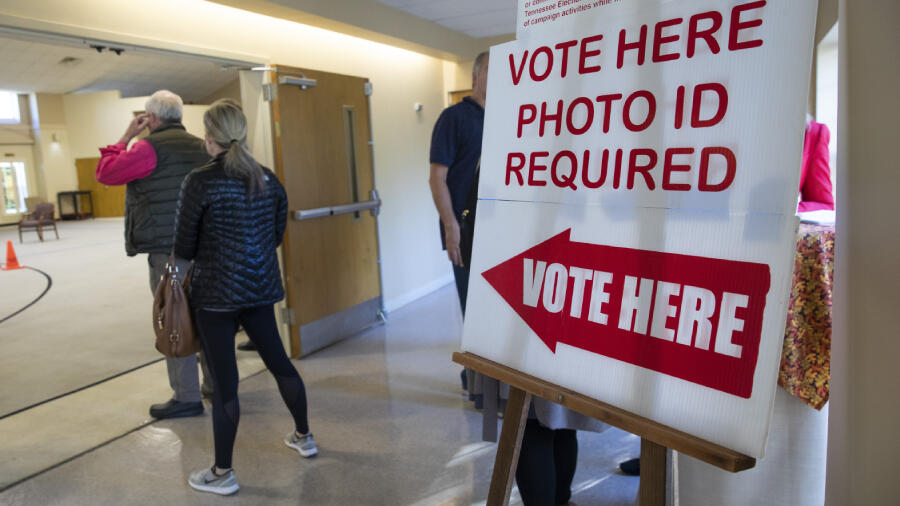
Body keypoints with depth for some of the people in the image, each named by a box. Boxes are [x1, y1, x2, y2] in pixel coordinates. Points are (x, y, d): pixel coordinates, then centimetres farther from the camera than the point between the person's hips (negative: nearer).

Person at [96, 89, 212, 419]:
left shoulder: (150, 147, -9)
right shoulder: (200, 146, 11)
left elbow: (105, 173, -2)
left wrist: (126, 137, 5)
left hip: (166, 249, -7)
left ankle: (186, 397, 5)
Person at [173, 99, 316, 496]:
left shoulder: (200, 181, -13)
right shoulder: (268, 179, 2)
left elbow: (184, 247, -8)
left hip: (215, 293, -5)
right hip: (260, 288, 6)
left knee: (224, 381, 3)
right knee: (278, 361, 19)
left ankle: (222, 473, 17)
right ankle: (304, 436, 36)